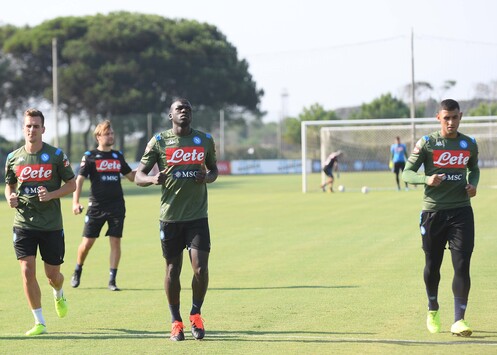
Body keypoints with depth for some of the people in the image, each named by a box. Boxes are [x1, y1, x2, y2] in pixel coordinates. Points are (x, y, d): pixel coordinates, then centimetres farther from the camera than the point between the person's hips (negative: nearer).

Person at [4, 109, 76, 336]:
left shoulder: (56, 155, -4)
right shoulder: (13, 158, 3)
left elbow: (71, 184, 1)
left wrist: (51, 195, -16)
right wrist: (10, 198, -6)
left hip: (51, 225, -1)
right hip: (23, 223, 1)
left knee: (52, 274, 6)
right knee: (27, 270, -11)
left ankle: (58, 295, 45)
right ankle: (39, 322, -1)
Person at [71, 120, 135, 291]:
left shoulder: (118, 155, 12)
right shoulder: (90, 156, 0)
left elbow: (131, 176, 21)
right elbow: (79, 180, -5)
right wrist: (75, 202, -16)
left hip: (117, 206, 3)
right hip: (96, 206, -3)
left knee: (115, 242, -4)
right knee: (87, 242, 1)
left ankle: (112, 280, 1)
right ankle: (77, 271, 26)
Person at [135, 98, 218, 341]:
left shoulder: (205, 140, 8)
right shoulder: (159, 142, 1)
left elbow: (213, 168, 22)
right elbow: (138, 176, 2)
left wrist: (208, 177, -3)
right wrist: (153, 179, -22)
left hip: (198, 216, 1)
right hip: (170, 216, -1)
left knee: (201, 269, -10)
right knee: (172, 270, 4)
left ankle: (196, 314, 13)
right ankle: (176, 322, 19)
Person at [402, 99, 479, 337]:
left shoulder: (469, 144, 7)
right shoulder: (427, 143, -4)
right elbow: (406, 173, -3)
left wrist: (473, 184, 2)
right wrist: (427, 179, -23)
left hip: (461, 210, 1)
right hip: (433, 211, -1)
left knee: (462, 265, -10)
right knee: (432, 265, 9)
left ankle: (458, 320, -8)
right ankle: (433, 310, 33)